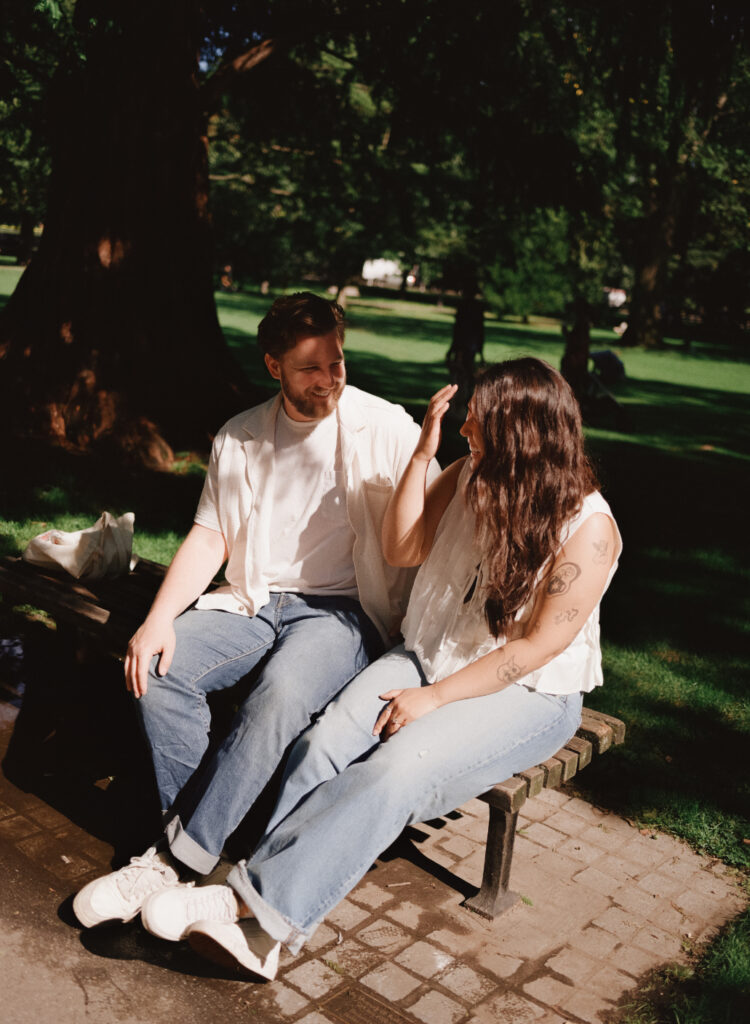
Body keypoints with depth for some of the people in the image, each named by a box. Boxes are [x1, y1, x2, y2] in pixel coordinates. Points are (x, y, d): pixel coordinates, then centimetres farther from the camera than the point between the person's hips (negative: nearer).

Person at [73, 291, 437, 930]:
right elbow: (209, 538, 7)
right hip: (255, 601, 4)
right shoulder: (239, 438, 9)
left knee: (282, 691, -33)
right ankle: (195, 829, -9)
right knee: (158, 669, -21)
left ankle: (179, 861, -21)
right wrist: (161, 616, -9)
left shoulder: (387, 429, -4)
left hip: (345, 609, -4)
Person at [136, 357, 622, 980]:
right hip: (431, 658, 5)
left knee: (396, 769, -30)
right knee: (325, 744, -21)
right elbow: (401, 550, 3)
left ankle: (260, 909, -24)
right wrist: (424, 452, -7)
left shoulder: (588, 528, -16)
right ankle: (259, 926, -22)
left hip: (528, 696, -5)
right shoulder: (472, 477, 3)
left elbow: (538, 647, -16)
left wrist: (433, 698, -18)